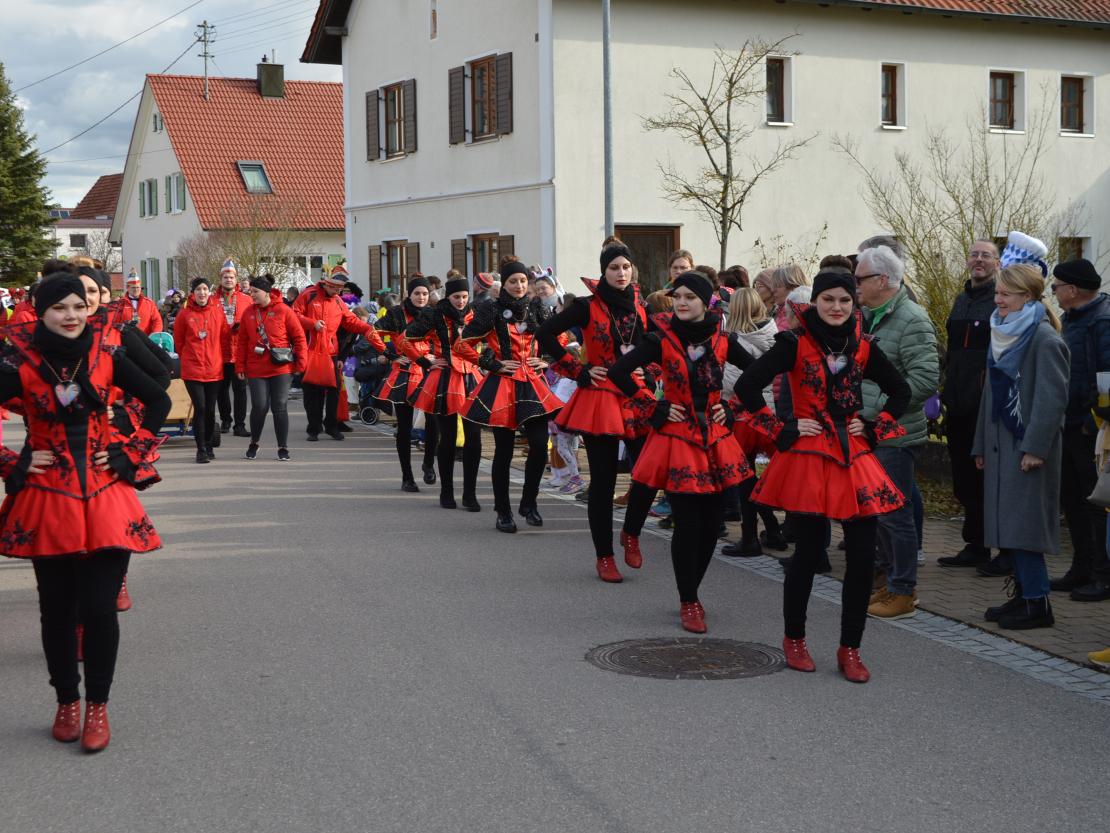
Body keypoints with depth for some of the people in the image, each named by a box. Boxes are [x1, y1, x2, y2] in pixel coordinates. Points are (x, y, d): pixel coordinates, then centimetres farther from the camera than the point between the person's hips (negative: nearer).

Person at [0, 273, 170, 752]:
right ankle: (66, 702, 26)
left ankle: (97, 706, 12)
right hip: (47, 500, 0)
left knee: (99, 608, -4)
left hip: (105, 496, 1)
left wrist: (131, 453, 2)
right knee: (57, 609, 8)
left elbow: (159, 401, 10)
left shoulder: (106, 357, 0)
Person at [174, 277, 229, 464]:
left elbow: (224, 336, 12)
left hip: (214, 369, 2)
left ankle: (208, 447, 21)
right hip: (193, 370, -2)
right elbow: (178, 340, 7)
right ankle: (201, 449, -1)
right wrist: (187, 358, 11)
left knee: (210, 410, 8)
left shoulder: (218, 312, 3)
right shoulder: (185, 314, -3)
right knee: (200, 408, -7)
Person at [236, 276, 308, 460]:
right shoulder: (249, 313, 5)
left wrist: (301, 363, -6)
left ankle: (283, 448, 10)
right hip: (256, 370, 2)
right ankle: (254, 443, 21)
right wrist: (240, 367, 5)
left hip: (281, 368, -2)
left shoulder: (283, 311, -4)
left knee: (280, 407, 1)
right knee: (259, 406, -1)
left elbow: (299, 337, -2)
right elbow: (242, 341, 9)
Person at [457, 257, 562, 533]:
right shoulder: (491, 311, -4)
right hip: (501, 386, -3)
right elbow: (462, 345, -6)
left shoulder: (535, 311, 9)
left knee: (540, 446, -7)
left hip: (532, 384, 4)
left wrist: (546, 360, 7)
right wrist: (492, 365, -8)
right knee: (504, 451, 1)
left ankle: (529, 503, 13)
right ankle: (503, 512, 13)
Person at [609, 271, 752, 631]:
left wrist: (731, 407, 5)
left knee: (712, 523, 7)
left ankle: (691, 593, 26)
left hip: (716, 440, 4)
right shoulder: (662, 340, -7)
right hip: (677, 439, -4)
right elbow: (619, 372, -12)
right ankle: (688, 603, 9)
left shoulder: (722, 341, 2)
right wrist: (655, 408, -9)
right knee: (687, 524, -5)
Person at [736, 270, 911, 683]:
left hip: (855, 459, 4)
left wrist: (875, 429, 7)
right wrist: (783, 431, -10)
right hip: (808, 459, -4)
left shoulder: (863, 346, 7)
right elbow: (747, 386, -12)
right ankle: (794, 639, 24)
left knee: (863, 555, 0)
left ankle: (850, 649, 13)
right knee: (808, 551, 4)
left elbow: (900, 391, 19)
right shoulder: (795, 343, -5)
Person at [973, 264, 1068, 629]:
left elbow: (1053, 397, -17)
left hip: (1028, 446, -8)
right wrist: (981, 444, 19)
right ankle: (1023, 595, 16)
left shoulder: (1044, 339, -12)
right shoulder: (1003, 335, 15)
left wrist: (1035, 447, -21)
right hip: (1001, 444, 8)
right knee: (1007, 524, 9)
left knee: (1023, 525, -9)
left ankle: (1037, 603, -4)